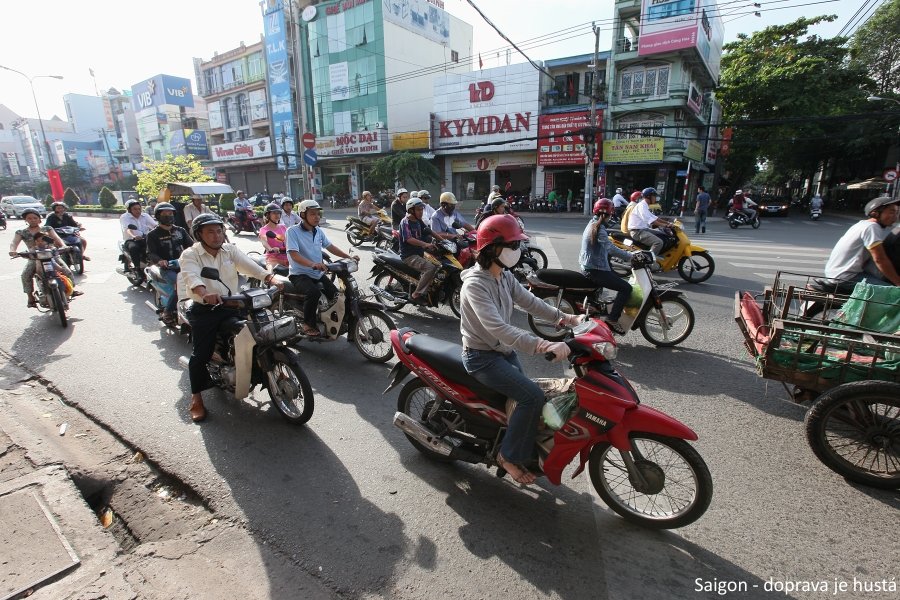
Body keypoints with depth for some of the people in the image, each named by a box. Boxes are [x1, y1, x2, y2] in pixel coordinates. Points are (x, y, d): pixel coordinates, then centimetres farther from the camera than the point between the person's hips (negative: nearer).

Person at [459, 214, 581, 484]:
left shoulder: (505, 276, 4)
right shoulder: (475, 284, -25)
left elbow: (528, 302, 7)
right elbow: (497, 328, -37)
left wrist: (564, 317, -7)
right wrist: (543, 345, -45)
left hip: (504, 350, 9)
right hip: (482, 357, -9)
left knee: (527, 396, 9)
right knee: (533, 396, -18)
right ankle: (508, 456, 0)